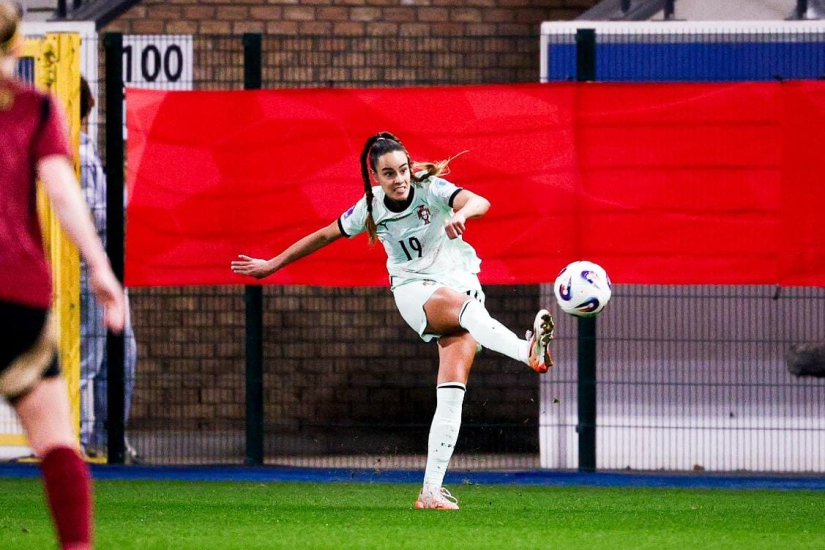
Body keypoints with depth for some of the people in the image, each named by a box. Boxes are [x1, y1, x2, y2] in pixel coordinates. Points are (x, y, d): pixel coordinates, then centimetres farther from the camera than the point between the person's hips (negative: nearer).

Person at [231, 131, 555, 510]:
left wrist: (460, 214, -51)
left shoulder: (432, 190, -8)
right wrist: (272, 264, 22)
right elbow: (325, 236, 15)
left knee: (452, 391, -16)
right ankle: (528, 350, -64)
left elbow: (480, 202, -27)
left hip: (461, 284, 0)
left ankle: (431, 492, -17)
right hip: (414, 293, 0)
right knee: (464, 305, -37)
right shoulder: (371, 209, 0)